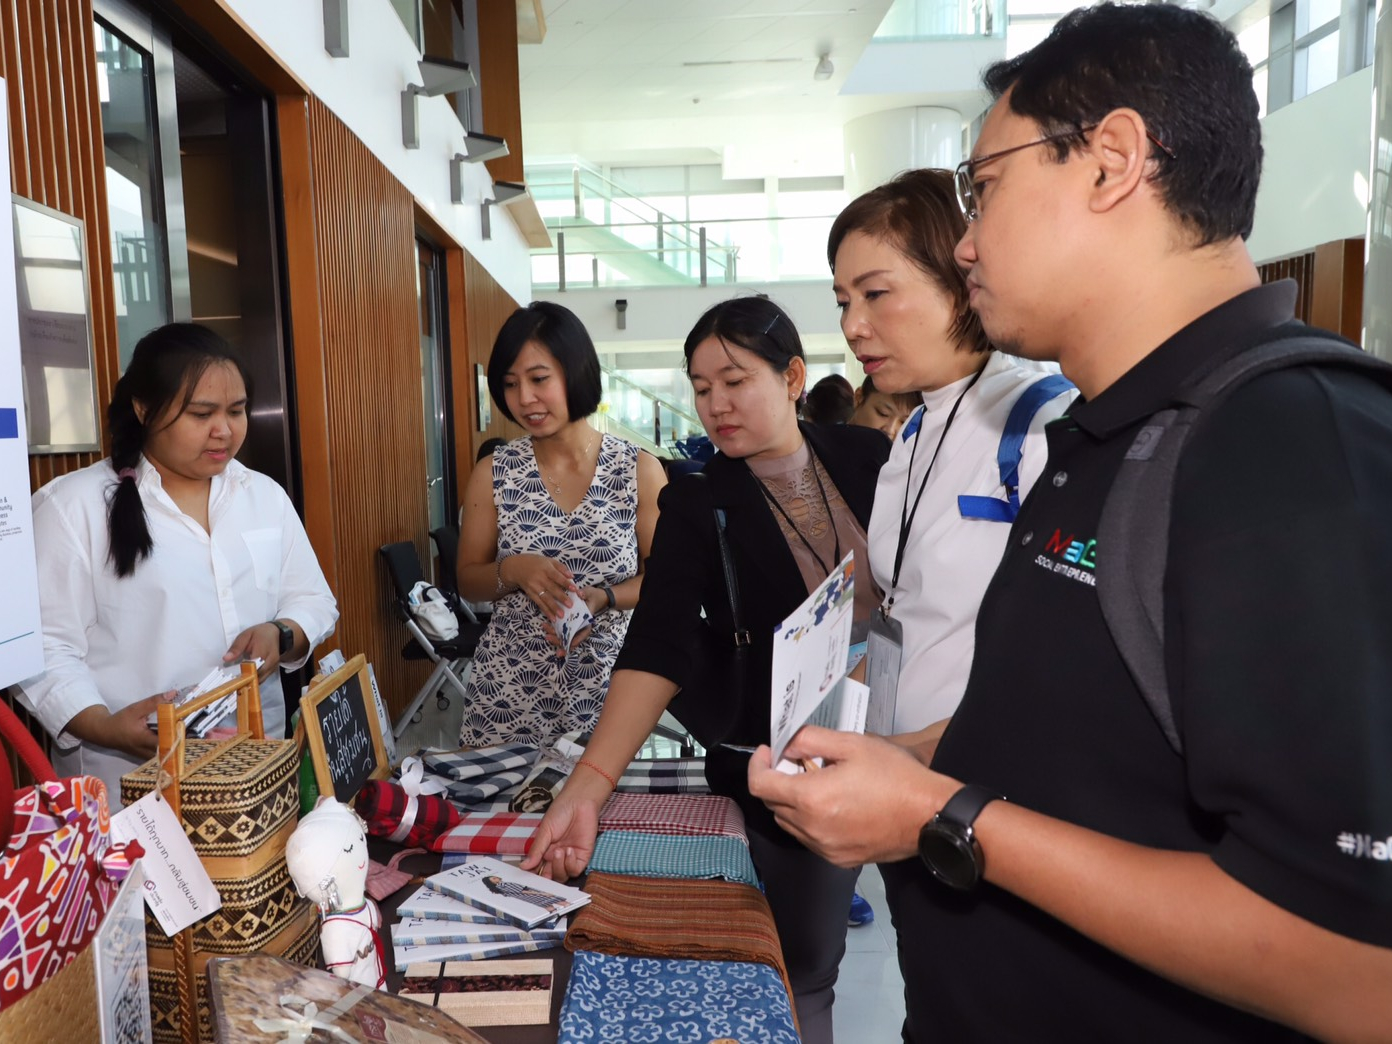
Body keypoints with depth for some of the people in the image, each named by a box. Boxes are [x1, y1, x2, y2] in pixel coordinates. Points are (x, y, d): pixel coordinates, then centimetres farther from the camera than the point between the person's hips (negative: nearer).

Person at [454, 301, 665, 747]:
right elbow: (468, 581, 6)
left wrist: (603, 598, -16)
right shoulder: (493, 473, 0)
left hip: (608, 681, -1)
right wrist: (512, 570, -14)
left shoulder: (640, 471, -4)